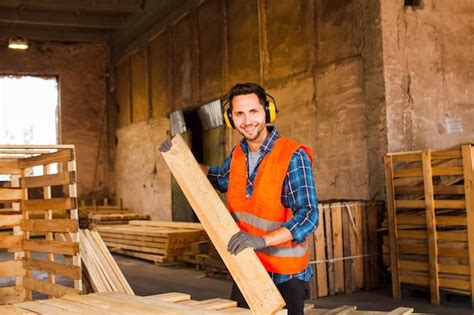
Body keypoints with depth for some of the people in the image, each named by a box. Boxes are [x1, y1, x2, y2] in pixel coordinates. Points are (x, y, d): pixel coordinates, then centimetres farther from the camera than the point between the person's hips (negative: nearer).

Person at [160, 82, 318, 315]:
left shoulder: (293, 156, -18)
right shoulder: (238, 154, 3)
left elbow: (308, 216, -24)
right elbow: (220, 179, 26)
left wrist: (262, 240, -36)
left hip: (284, 275, -6)